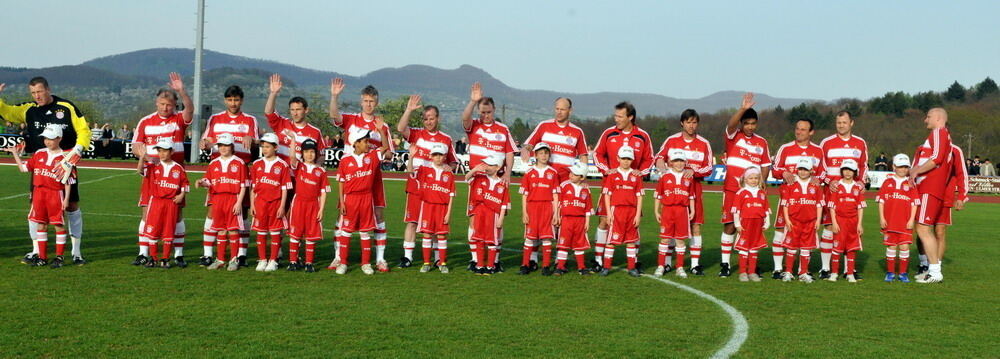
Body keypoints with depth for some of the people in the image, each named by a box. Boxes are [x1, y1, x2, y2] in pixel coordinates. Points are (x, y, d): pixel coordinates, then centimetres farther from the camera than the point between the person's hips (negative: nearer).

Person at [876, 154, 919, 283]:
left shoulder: (910, 183, 3)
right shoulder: (888, 181, 5)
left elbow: (914, 203, 2)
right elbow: (881, 201, 5)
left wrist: (911, 219, -5)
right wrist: (881, 218, -1)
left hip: (905, 222, 0)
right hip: (889, 221, 0)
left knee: (904, 246, -1)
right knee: (891, 246, 6)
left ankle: (902, 273, 10)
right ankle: (890, 272, 15)